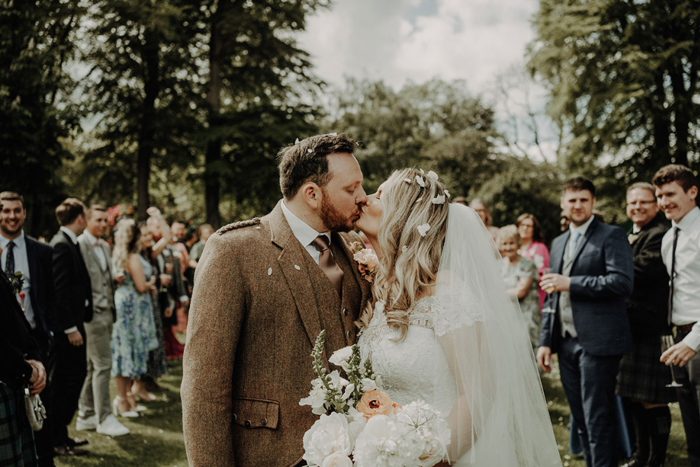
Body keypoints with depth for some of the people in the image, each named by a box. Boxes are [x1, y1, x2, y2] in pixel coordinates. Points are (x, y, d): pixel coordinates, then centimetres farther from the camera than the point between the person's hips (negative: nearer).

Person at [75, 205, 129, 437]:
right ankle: (104, 418, 0)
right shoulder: (79, 244, -12)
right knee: (103, 363, -8)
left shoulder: (105, 246, 17)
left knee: (94, 365, 14)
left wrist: (115, 278, 10)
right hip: (92, 312, -9)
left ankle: (86, 415, 23)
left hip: (106, 311, 9)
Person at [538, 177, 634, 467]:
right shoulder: (558, 243, 19)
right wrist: (545, 341, 14)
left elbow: (623, 282, -16)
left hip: (597, 342, -7)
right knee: (580, 418, 12)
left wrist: (571, 283, -15)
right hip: (566, 342, 7)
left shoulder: (612, 236, -2)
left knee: (597, 419, -5)